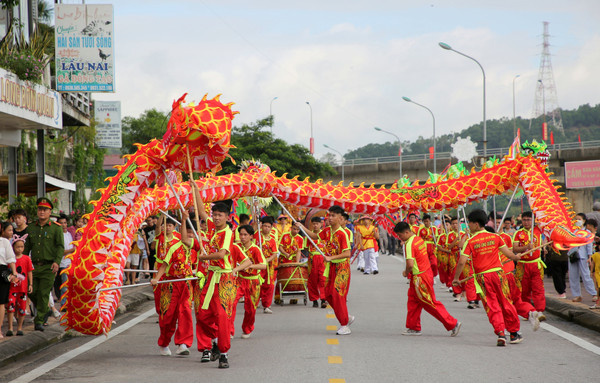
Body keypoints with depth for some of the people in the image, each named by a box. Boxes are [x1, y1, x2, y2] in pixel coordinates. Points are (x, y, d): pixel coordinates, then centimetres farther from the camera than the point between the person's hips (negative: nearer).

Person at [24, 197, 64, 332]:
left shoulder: (56, 228, 1)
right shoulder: (31, 228, 13)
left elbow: (60, 247, -5)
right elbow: (26, 247, 17)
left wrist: (57, 261, -18)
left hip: (49, 267, -4)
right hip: (34, 266, 4)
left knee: (43, 294, -6)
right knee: (31, 292, 0)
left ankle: (39, 321, 1)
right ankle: (45, 310, 25)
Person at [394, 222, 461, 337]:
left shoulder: (409, 244, -21)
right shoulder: (419, 239, 8)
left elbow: (410, 264, -30)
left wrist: (406, 272, -10)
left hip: (420, 278, -10)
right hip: (426, 271, 10)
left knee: (431, 304, -2)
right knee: (413, 301, 15)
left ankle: (453, 324, 1)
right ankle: (413, 327, 22)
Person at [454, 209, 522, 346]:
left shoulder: (470, 242, -6)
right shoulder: (495, 237, 2)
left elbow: (461, 262, -11)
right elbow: (508, 254, 7)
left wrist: (456, 278, 2)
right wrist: (517, 257, 29)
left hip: (482, 277, -2)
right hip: (497, 273, 2)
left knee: (492, 307, 2)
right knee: (506, 303, 13)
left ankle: (500, 333, -10)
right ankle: (514, 333, 22)